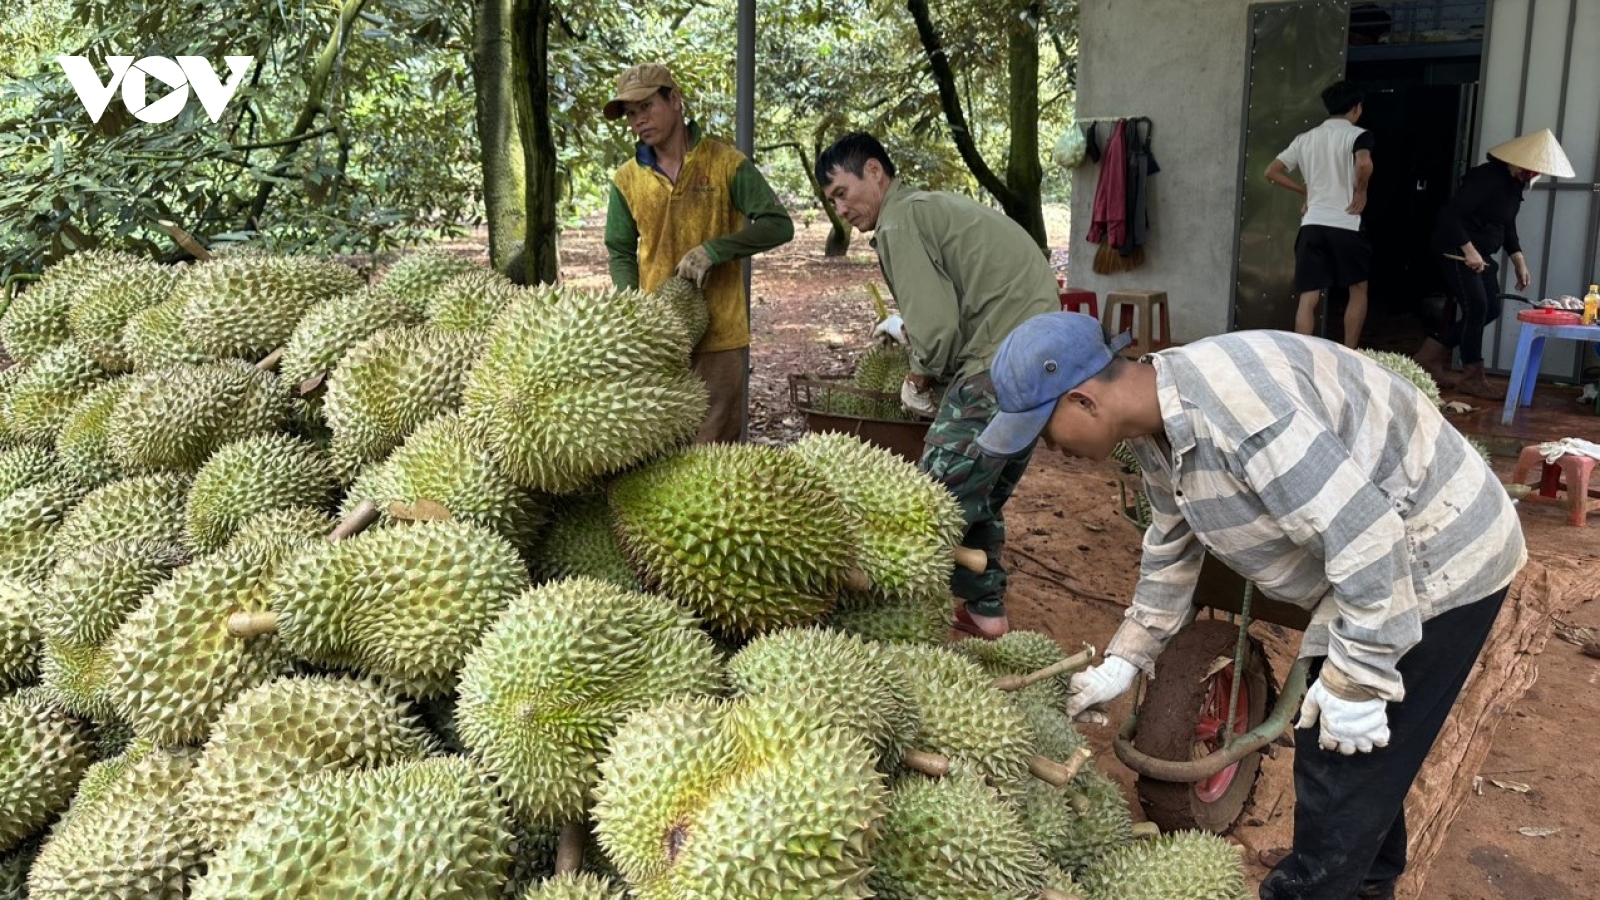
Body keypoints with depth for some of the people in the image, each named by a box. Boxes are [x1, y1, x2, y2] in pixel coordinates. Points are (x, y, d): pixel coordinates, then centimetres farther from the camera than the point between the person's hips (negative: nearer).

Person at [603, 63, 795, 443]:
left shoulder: (726, 164, -3)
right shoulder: (627, 179, 6)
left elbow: (778, 226, -7)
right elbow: (621, 253, 13)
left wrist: (712, 251, -16)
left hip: (720, 337, -3)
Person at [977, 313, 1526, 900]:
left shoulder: (1231, 406, -34)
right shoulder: (1158, 426, -2)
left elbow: (1364, 534, -32)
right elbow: (1170, 552, 13)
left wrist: (1353, 681, -24)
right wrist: (1123, 662, 16)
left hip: (1438, 557, -9)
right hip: (1373, 558, 9)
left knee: (1340, 764, -2)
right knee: (1363, 759, 22)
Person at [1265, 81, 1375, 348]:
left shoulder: (1305, 138, 12)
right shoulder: (1358, 135, -3)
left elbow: (1271, 171, 11)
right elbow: (1364, 164, -24)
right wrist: (1361, 192, -7)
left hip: (1311, 226, 3)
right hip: (1346, 227, -3)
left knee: (1308, 299, 1)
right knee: (1358, 290, 16)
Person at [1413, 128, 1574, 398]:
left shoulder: (1516, 184, 8)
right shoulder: (1487, 177, -21)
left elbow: (1508, 226, 17)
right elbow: (1449, 214, -25)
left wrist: (1520, 263, 10)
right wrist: (1468, 250, -27)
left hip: (1481, 253, 10)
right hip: (1456, 250, -10)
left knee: (1491, 309, 8)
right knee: (1476, 307, -12)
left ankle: (1431, 355, 14)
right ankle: (1472, 377, -3)